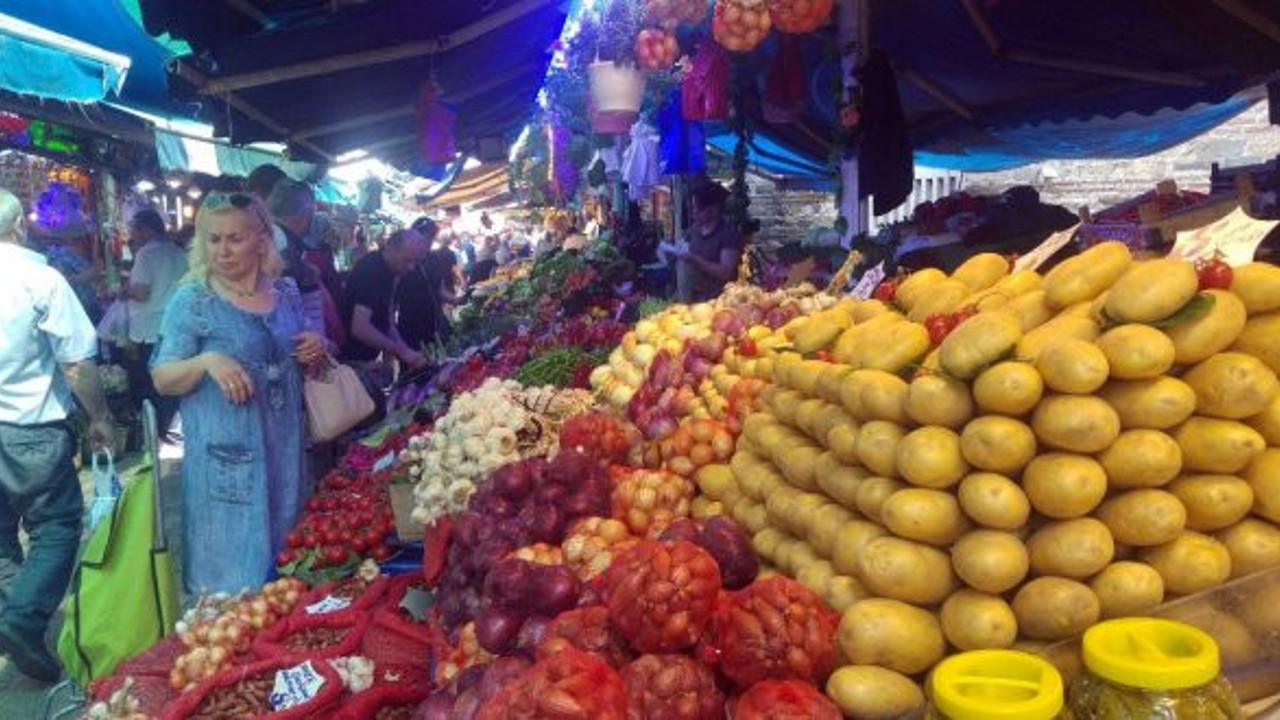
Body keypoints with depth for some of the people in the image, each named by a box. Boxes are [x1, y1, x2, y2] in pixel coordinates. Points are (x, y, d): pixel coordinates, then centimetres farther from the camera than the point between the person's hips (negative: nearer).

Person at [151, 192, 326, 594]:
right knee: (230, 566, 4)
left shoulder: (286, 292, 8)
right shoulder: (191, 300, -6)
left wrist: (315, 355, -2)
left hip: (284, 446, 5)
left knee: (283, 559, 15)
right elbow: (161, 379, -6)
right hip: (225, 454, -4)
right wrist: (207, 361, -24)